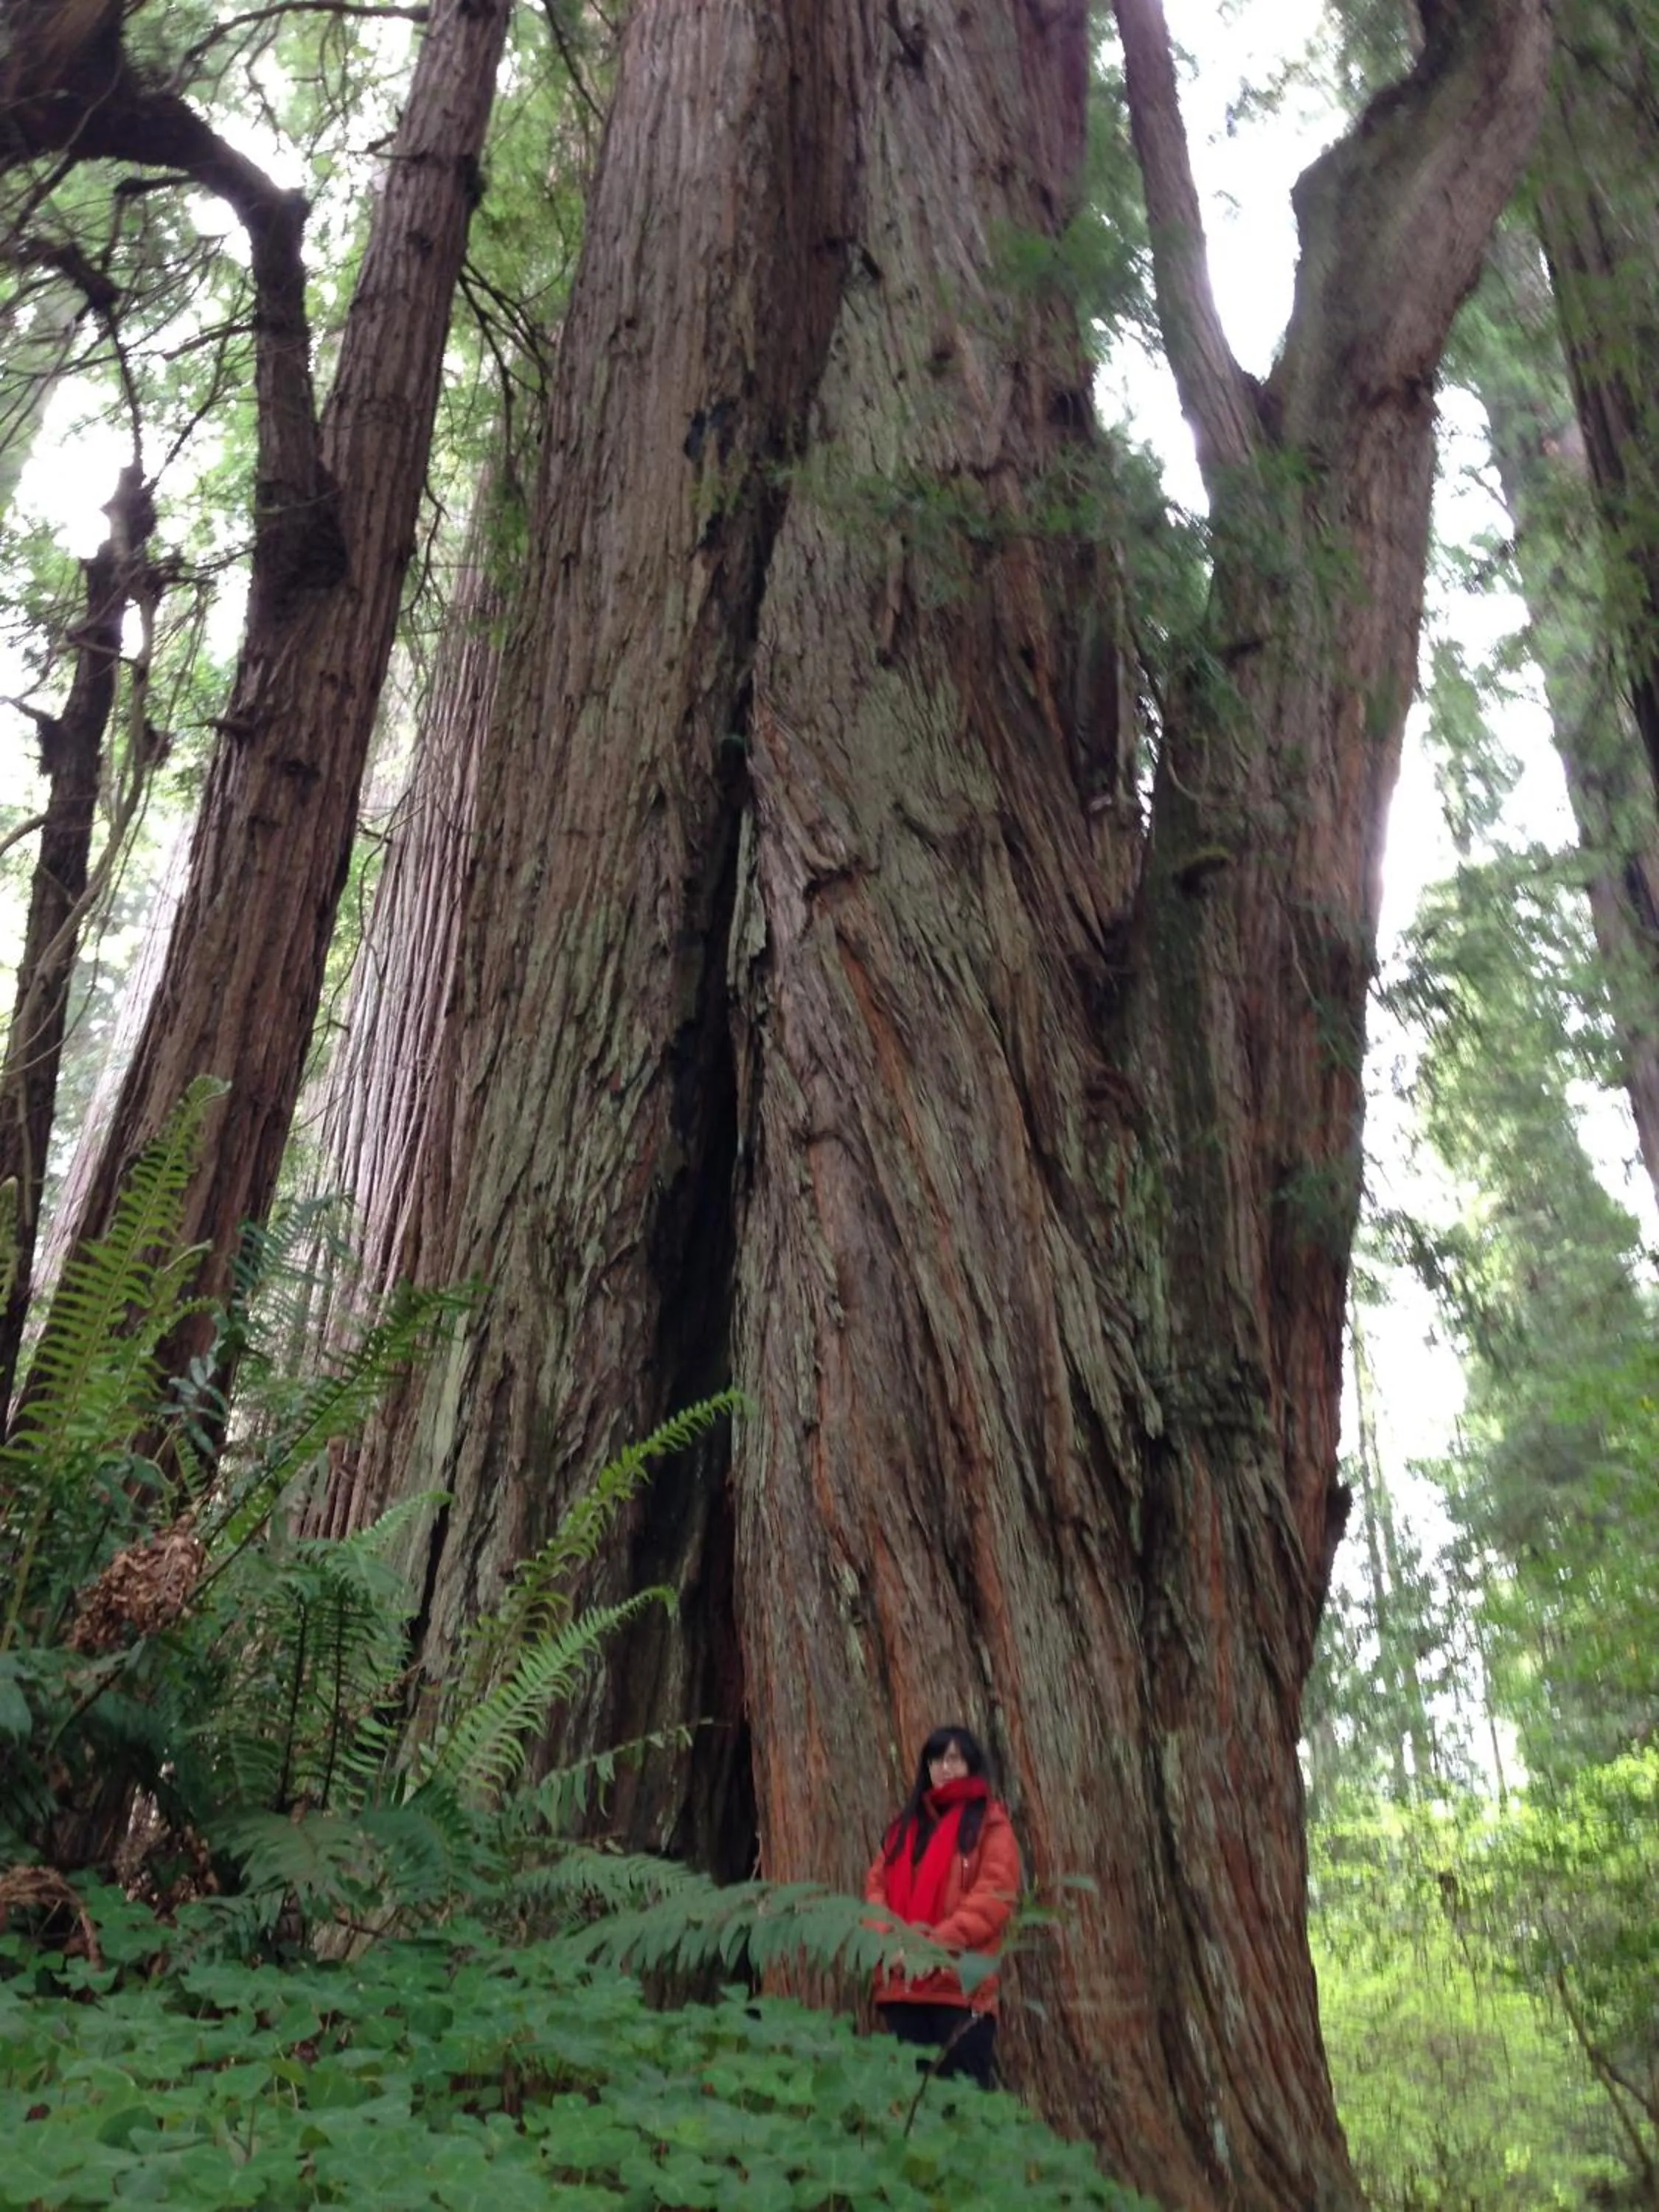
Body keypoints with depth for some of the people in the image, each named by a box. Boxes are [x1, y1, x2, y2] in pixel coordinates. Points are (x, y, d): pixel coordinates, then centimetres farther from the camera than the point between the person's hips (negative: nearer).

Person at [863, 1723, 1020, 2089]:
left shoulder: (990, 1824, 3)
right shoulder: (905, 1825, 20)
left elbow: (995, 1895, -9)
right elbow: (876, 1885, 12)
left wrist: (936, 1944, -18)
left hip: (962, 1985, -5)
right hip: (902, 1985, 5)